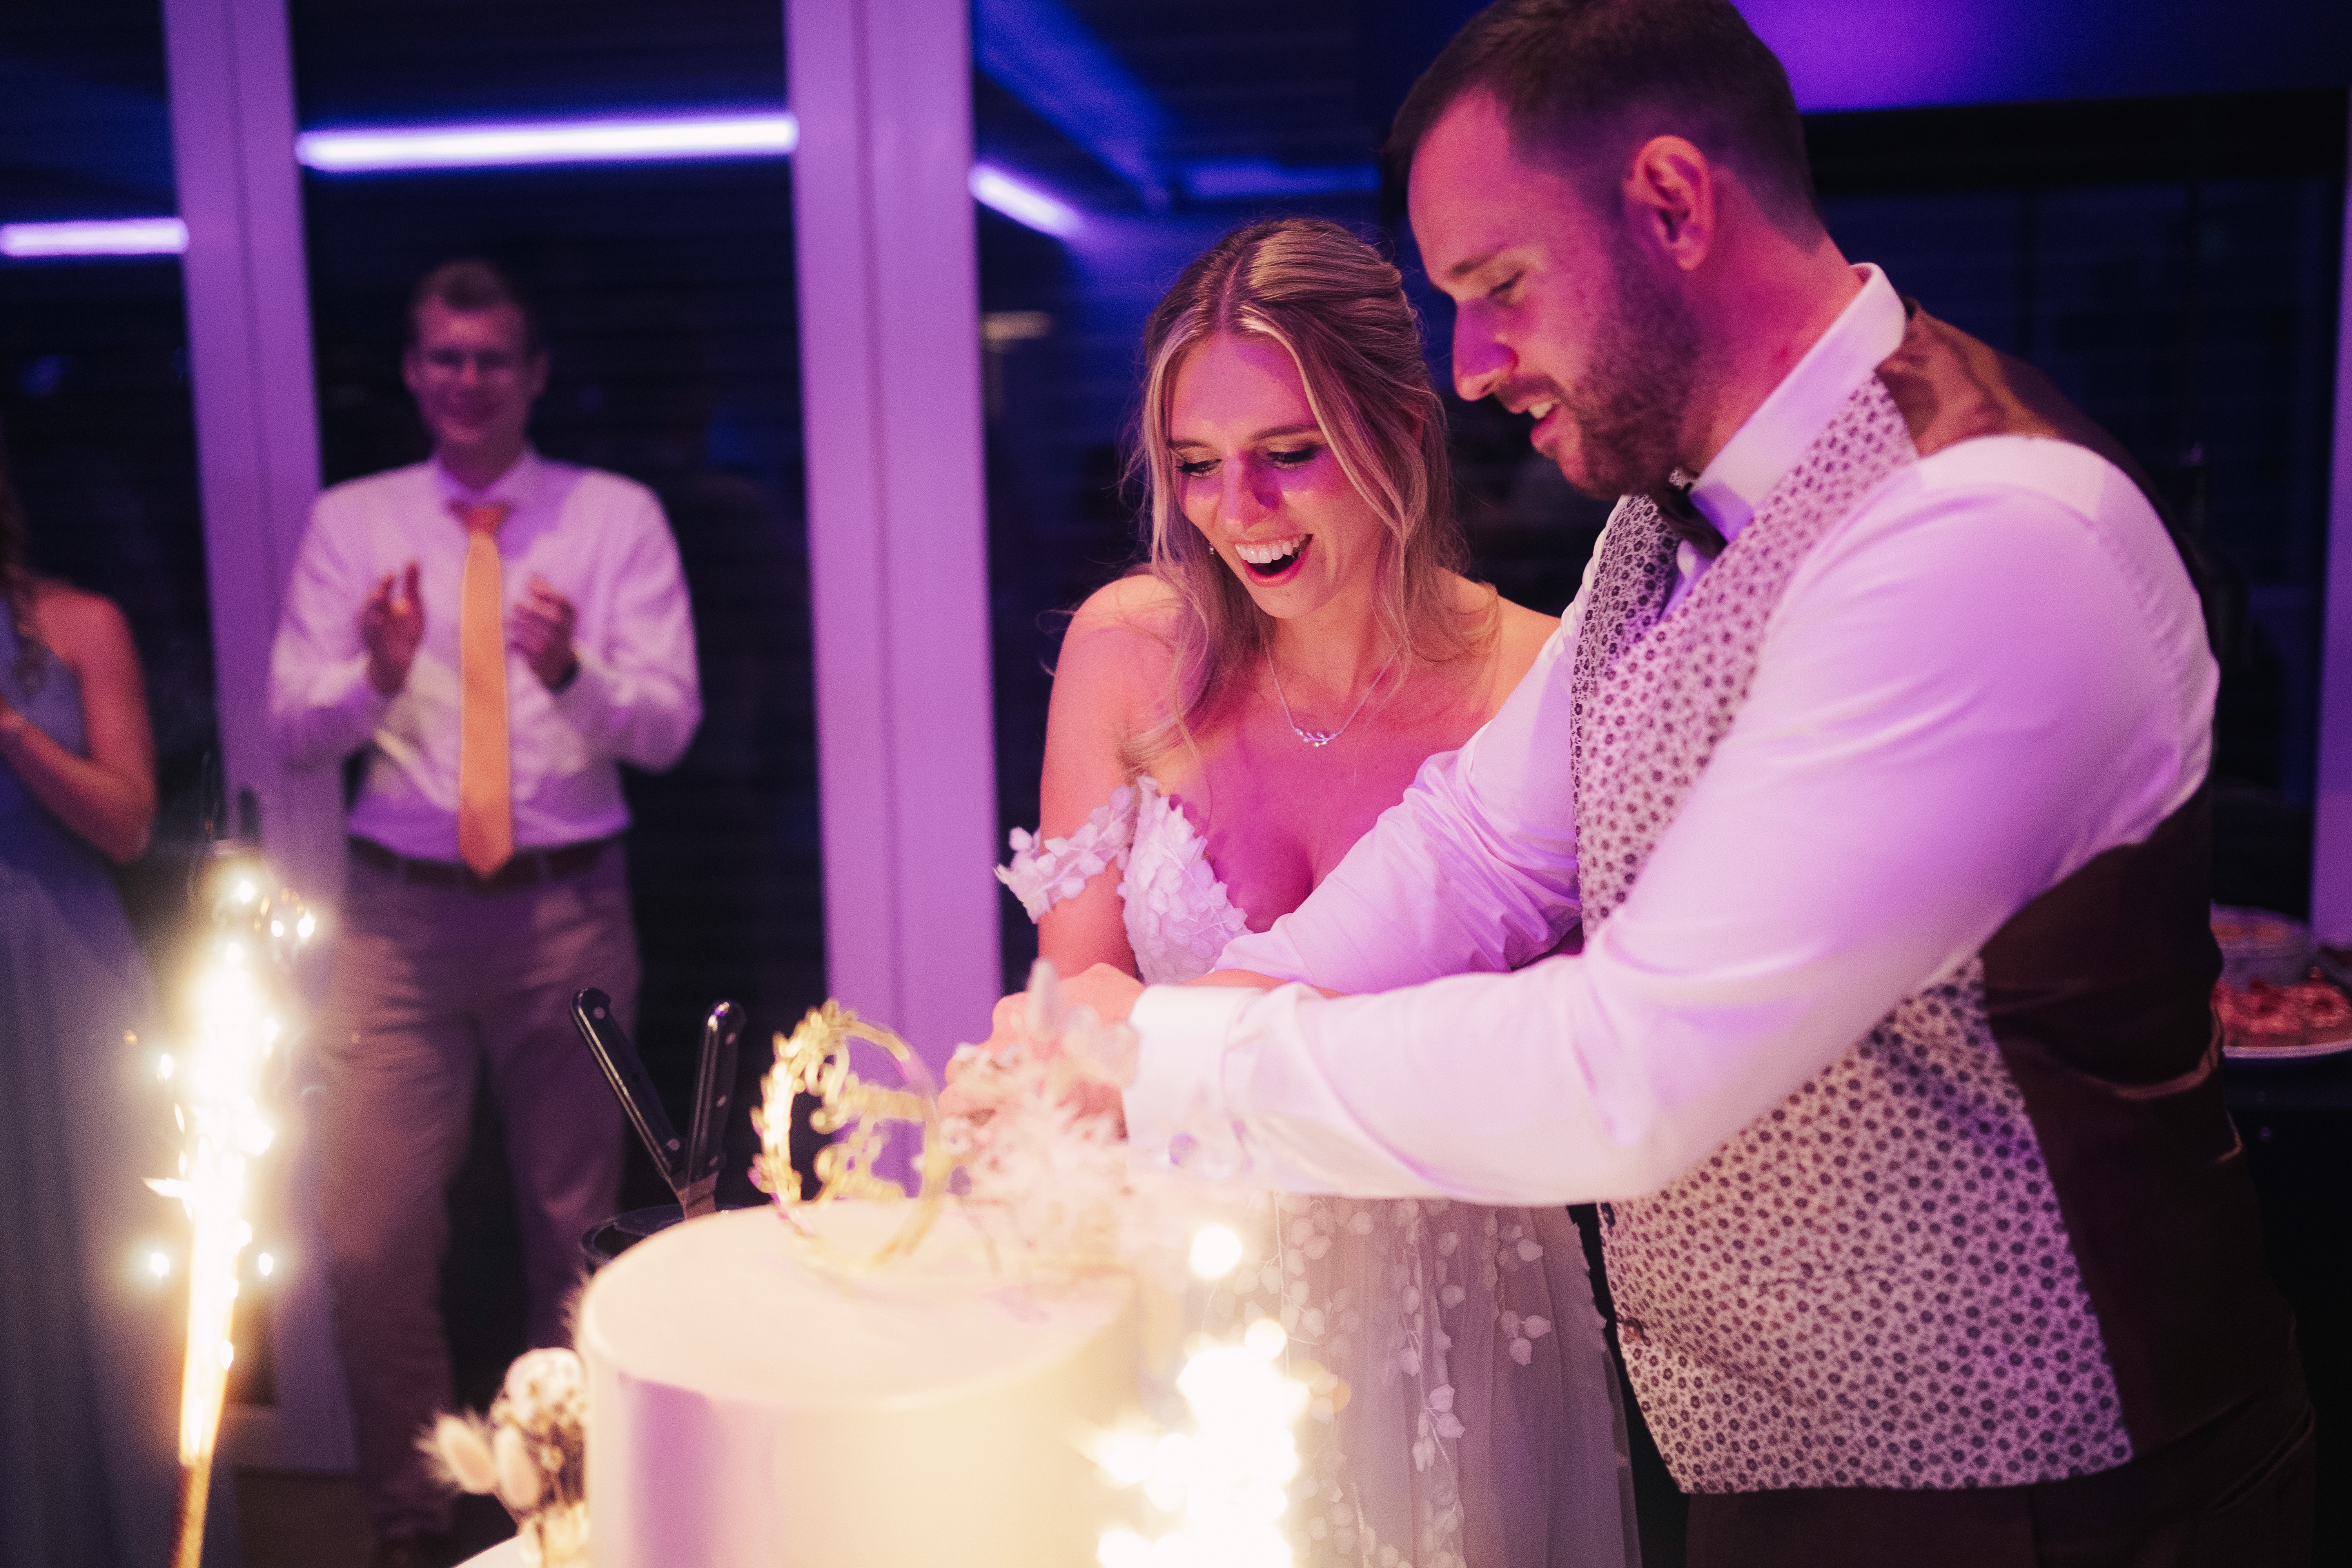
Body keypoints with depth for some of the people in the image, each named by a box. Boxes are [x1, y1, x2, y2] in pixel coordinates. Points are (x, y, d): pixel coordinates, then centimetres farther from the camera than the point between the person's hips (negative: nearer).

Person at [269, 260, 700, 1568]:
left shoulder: (618, 517, 2)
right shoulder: (351, 522, 7)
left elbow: (669, 726, -6)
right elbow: (296, 733, 1)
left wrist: (572, 670, -26)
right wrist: (377, 673, -19)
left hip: (568, 908, -1)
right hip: (400, 911, 1)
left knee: (577, 1227, 12)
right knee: (371, 1237, -2)